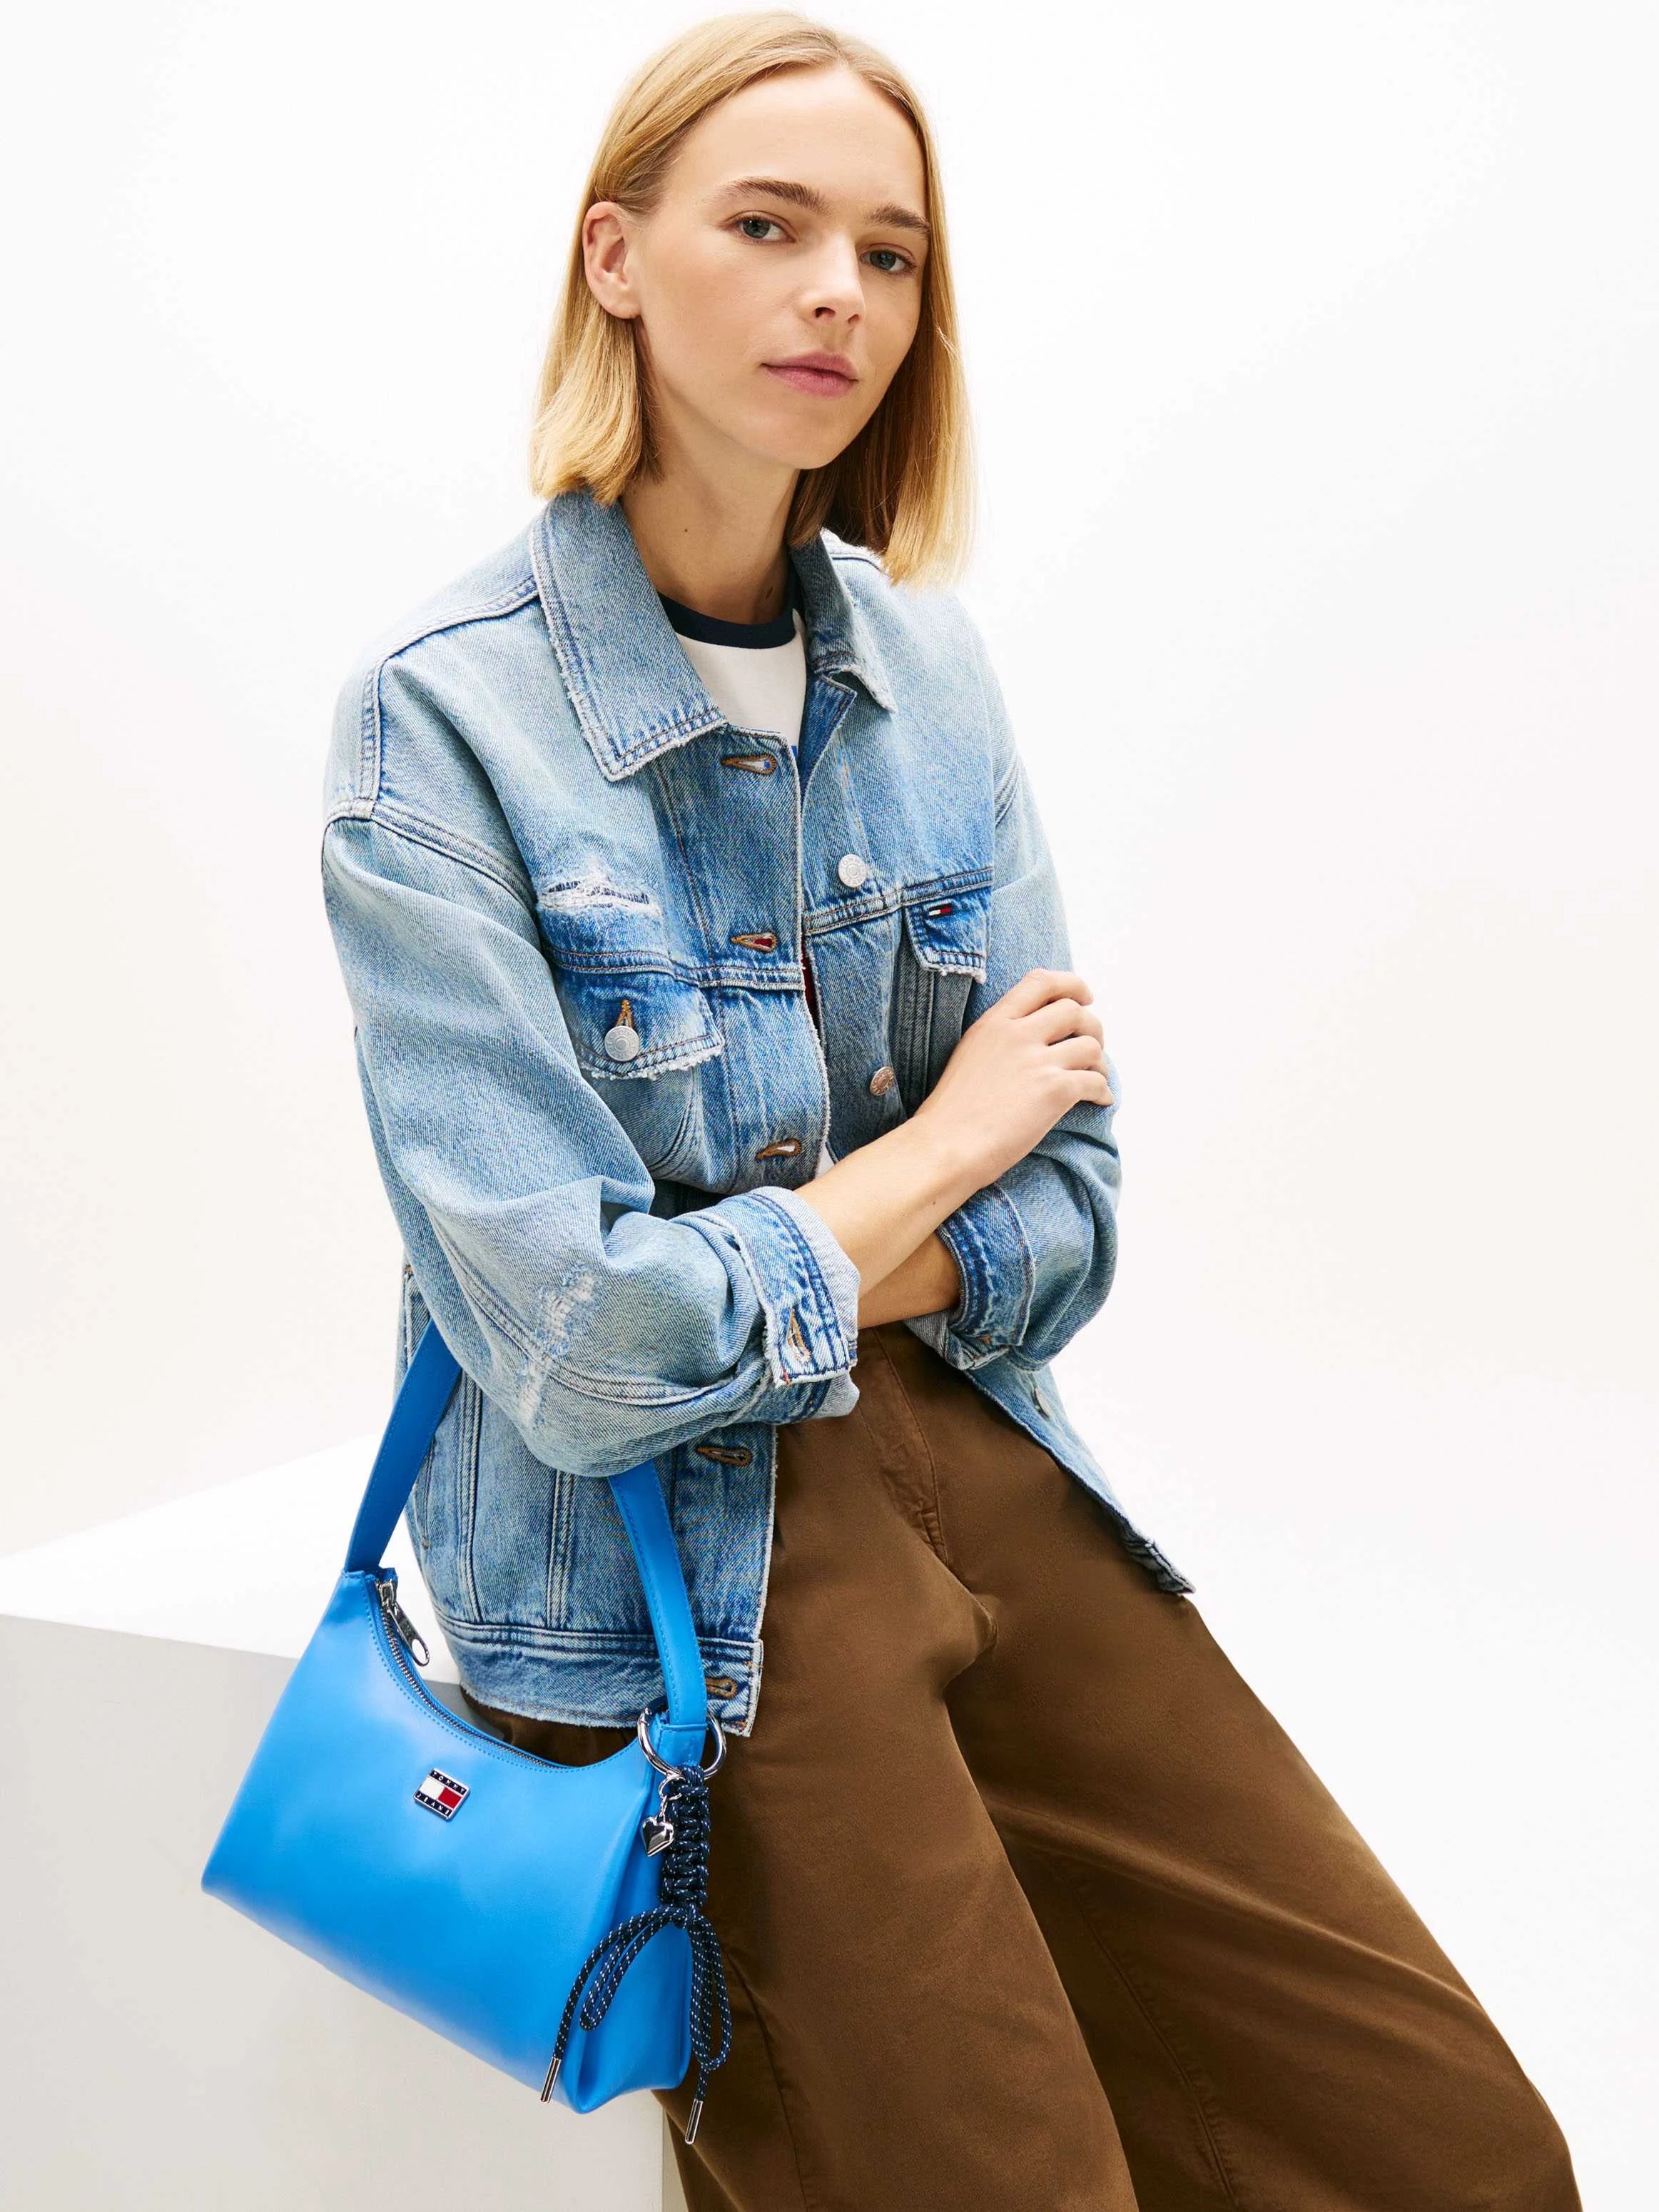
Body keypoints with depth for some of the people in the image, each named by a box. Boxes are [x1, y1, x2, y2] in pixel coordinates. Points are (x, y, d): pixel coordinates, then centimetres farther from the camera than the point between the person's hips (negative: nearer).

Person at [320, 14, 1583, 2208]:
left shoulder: (927, 665, 4)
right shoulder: (441, 718, -13)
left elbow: (1064, 1216, 3)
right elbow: (586, 1349, -18)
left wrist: (743, 1292, -12)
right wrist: (938, 1146, -6)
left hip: (972, 1457, 5)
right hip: (653, 1553, -5)